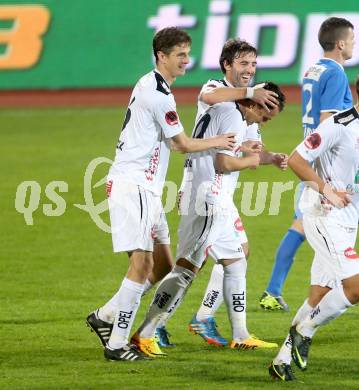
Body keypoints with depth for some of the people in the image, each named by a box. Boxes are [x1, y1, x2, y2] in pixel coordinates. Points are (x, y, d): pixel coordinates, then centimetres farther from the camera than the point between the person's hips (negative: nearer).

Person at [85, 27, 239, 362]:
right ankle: (117, 344, -13)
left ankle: (105, 317, 17)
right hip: (133, 185, -10)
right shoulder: (158, 93, -15)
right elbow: (182, 144, -6)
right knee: (142, 262, -14)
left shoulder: (150, 85, 17)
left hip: (145, 187, 10)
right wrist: (216, 142, 9)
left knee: (162, 265, 12)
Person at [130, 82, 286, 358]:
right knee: (186, 269, -7)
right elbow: (223, 163, -18)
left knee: (236, 263, 12)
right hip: (209, 202, -11)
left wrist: (239, 147, 21)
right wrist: (250, 161, -2)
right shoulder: (234, 118, -13)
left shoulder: (219, 110, 17)